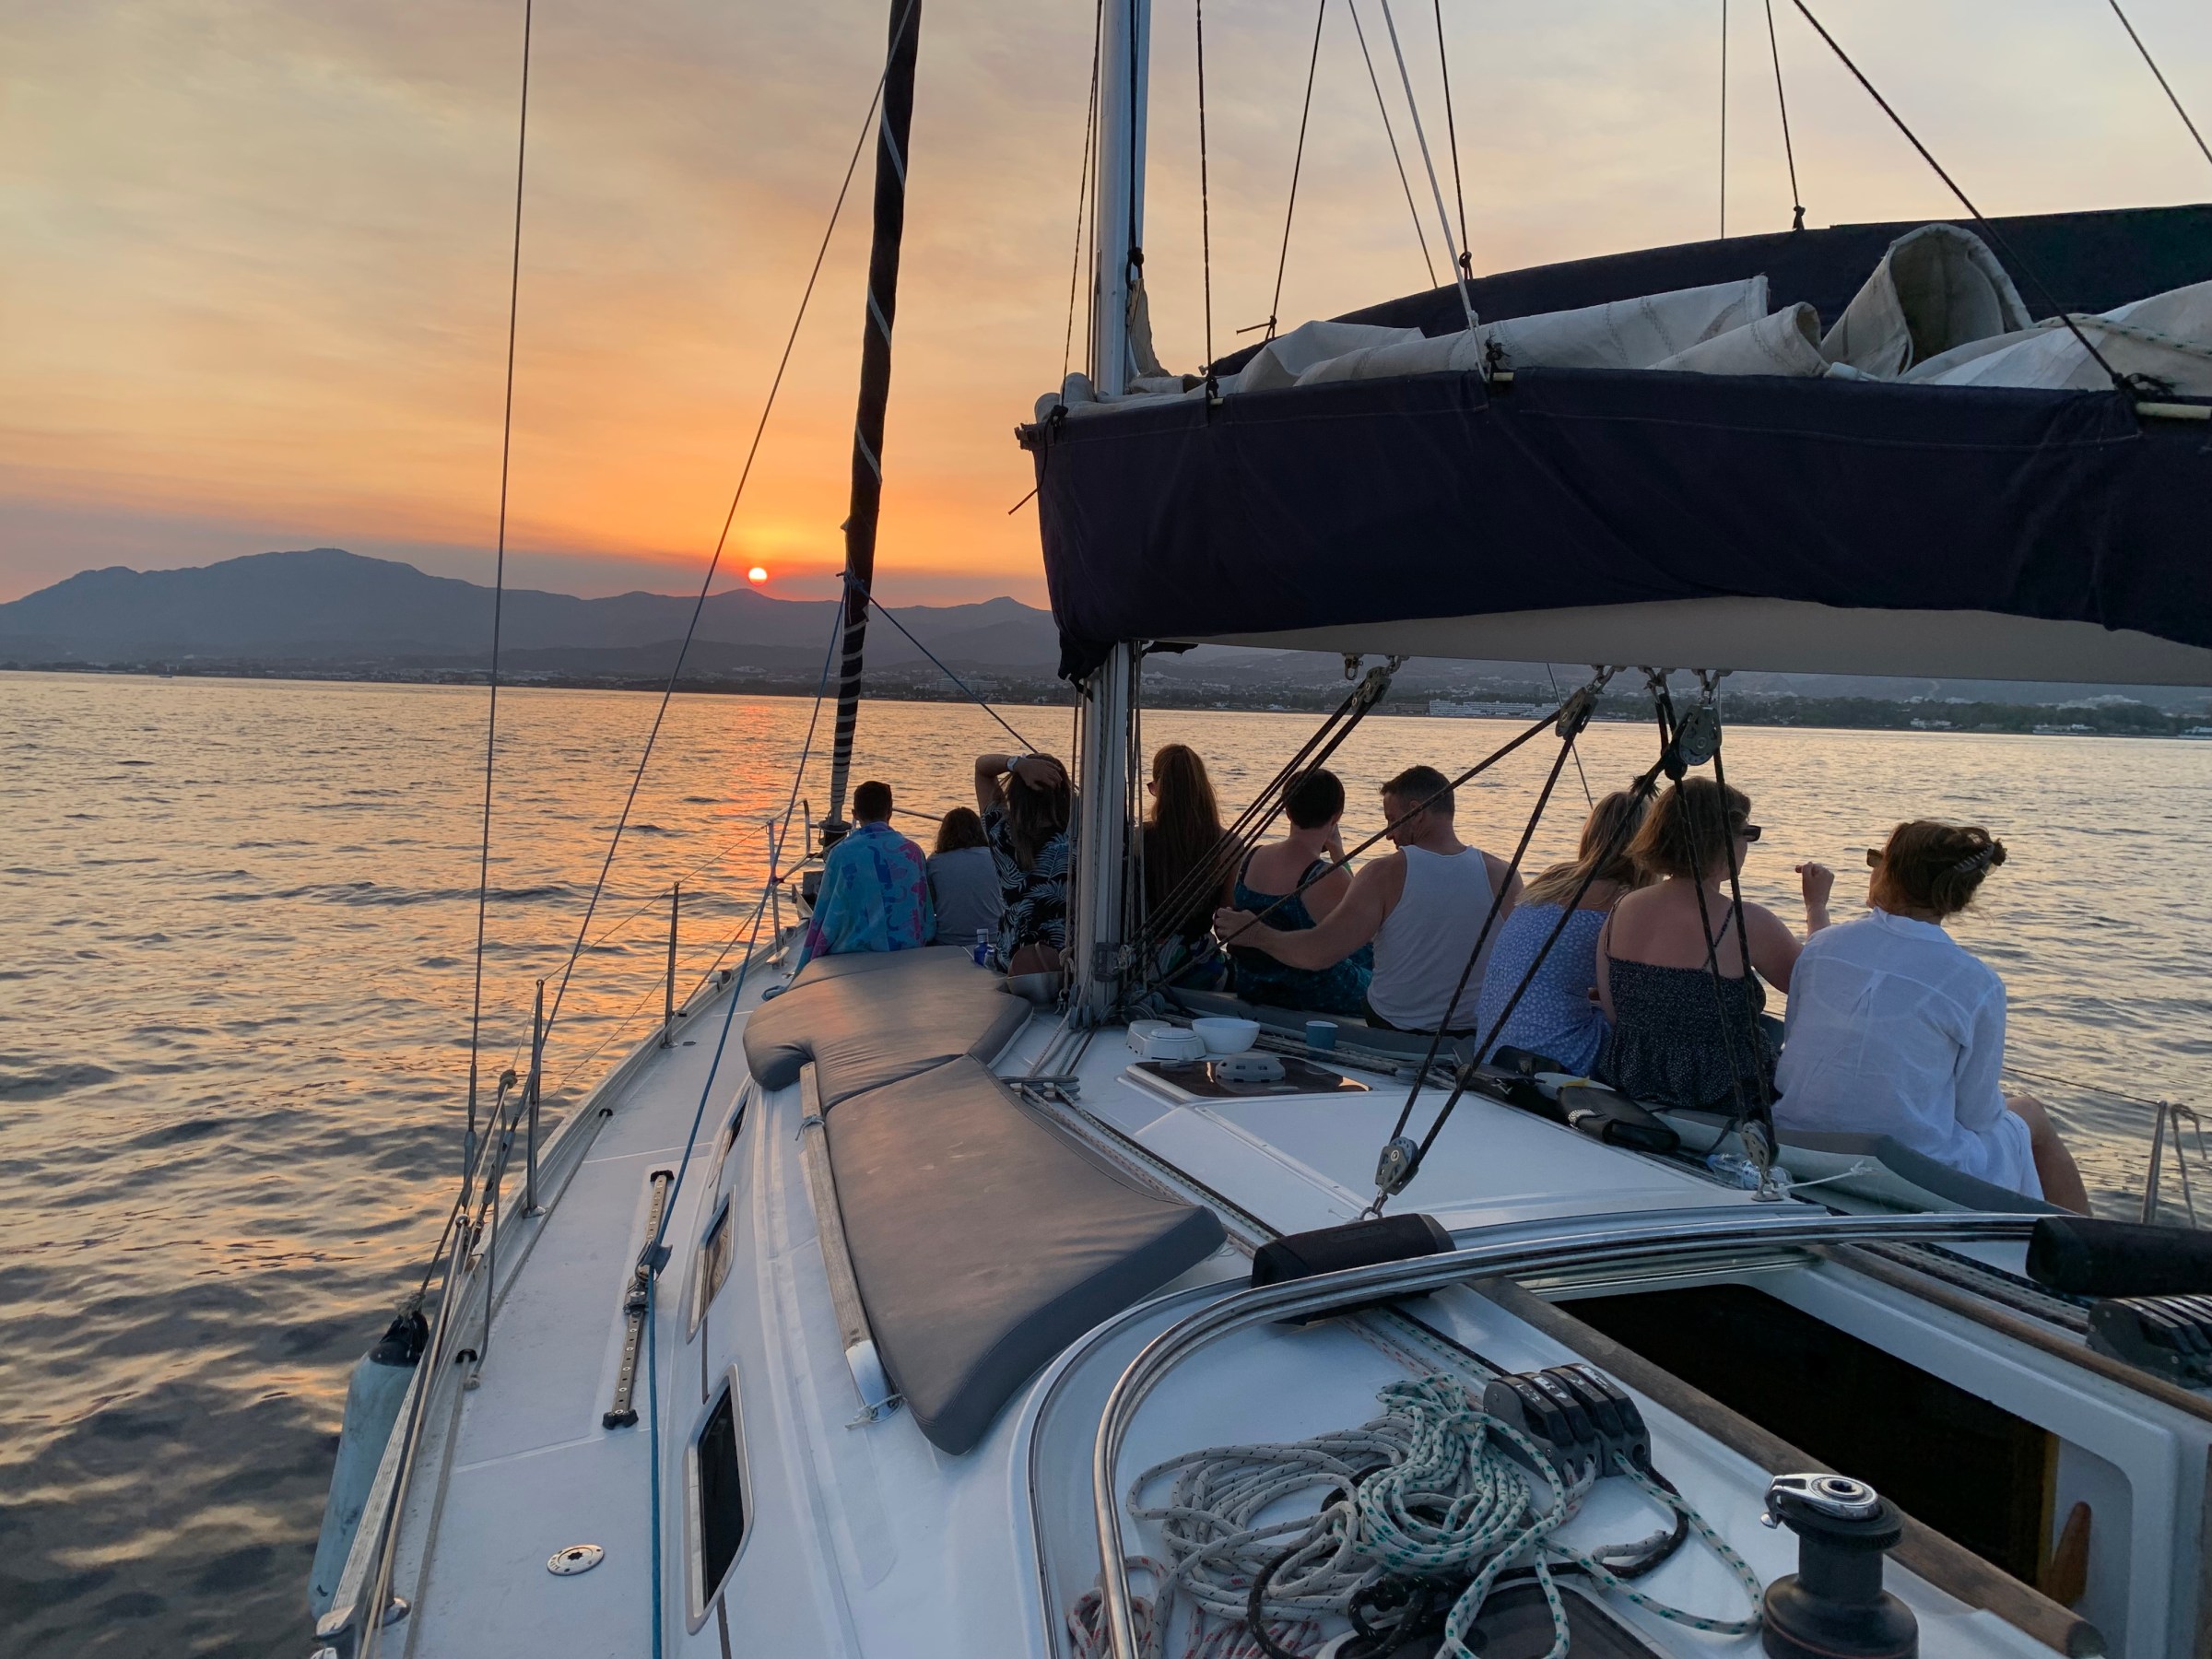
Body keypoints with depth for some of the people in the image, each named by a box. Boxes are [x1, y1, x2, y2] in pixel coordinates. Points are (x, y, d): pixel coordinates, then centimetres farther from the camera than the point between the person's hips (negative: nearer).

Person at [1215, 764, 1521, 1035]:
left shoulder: (1386, 875, -16)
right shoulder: (1503, 877, -9)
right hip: (1478, 1036, 3)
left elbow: (1317, 952, -18)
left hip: (1391, 1031, -2)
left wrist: (1255, 935, -2)